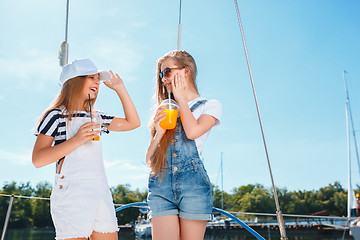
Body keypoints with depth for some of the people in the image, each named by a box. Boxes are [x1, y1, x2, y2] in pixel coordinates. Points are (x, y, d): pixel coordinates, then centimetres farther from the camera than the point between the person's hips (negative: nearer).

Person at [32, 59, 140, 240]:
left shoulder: (96, 118, 19)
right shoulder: (57, 116, 0)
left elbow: (132, 122, 20)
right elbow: (37, 160, -8)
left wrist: (120, 89, 18)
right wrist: (76, 140, -18)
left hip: (102, 195, 6)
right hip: (72, 196, -6)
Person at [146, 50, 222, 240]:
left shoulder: (211, 106, 11)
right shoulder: (163, 110, 22)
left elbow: (193, 131, -13)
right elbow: (149, 160, 16)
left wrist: (181, 98, 3)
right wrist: (159, 133, -3)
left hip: (192, 180, -3)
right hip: (160, 182, 4)